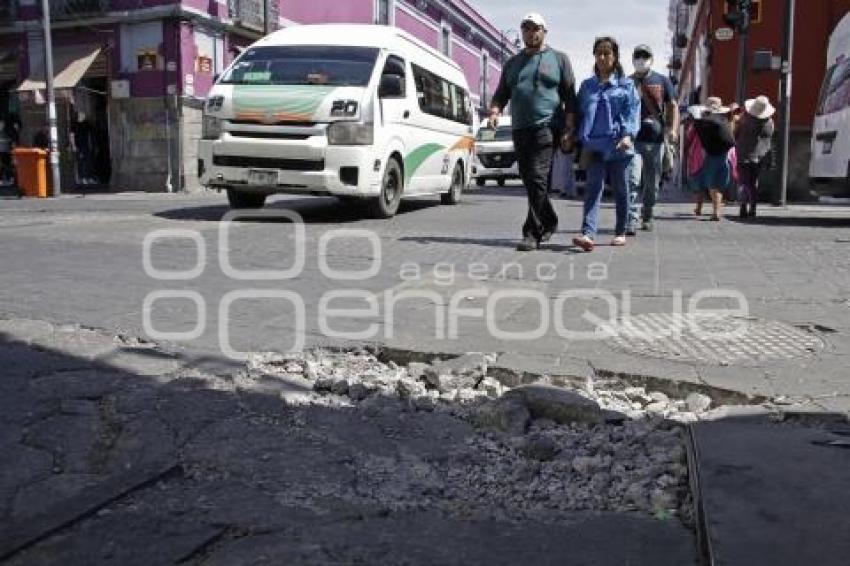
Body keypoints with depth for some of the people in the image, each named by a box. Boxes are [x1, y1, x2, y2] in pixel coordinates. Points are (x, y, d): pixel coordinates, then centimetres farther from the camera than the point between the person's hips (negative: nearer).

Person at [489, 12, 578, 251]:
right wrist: (495, 110, -4)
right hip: (519, 130, 5)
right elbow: (501, 94, 20)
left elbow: (570, 98, 3)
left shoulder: (559, 59, 8)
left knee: (537, 178, -16)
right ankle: (549, 222, 26)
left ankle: (532, 233, -16)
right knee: (529, 180, 8)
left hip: (546, 128, -5)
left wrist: (569, 130, -7)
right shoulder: (512, 63, 21)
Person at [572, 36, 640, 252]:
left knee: (620, 190, 8)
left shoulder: (626, 85, 6)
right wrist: (583, 143, 7)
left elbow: (633, 112, -3)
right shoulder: (587, 86, 14)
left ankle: (620, 233, 21)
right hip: (595, 146, 1)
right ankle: (587, 234, -23)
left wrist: (628, 135, -19)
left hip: (618, 146, -1)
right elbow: (581, 115, 15)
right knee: (593, 188, -12)